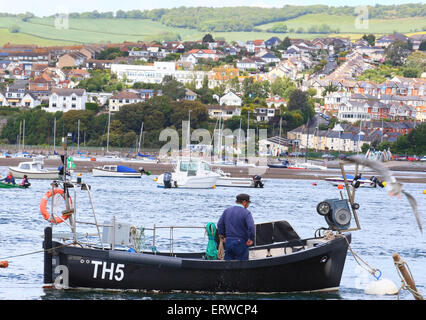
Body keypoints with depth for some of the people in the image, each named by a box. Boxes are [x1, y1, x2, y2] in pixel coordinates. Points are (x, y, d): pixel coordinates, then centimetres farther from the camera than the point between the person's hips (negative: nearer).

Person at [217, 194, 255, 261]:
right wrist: (251, 240, -9)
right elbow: (251, 227, -22)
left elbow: (220, 225, 9)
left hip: (228, 242, 5)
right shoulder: (246, 213, -10)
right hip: (241, 243, -5)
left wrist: (224, 237, 16)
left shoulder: (227, 211, 7)